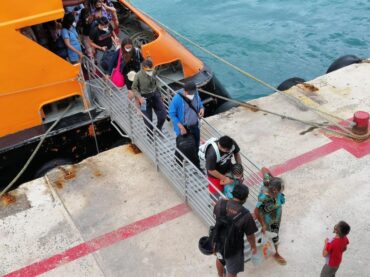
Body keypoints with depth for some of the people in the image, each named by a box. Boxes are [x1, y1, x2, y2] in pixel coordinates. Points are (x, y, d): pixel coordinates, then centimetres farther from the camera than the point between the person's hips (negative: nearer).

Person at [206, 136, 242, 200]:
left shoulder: (232, 144, -28)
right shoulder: (212, 154, -42)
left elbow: (236, 153, -6)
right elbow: (211, 170, -28)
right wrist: (224, 178, -21)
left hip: (228, 170, 5)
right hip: (215, 174, -5)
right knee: (216, 192, 18)